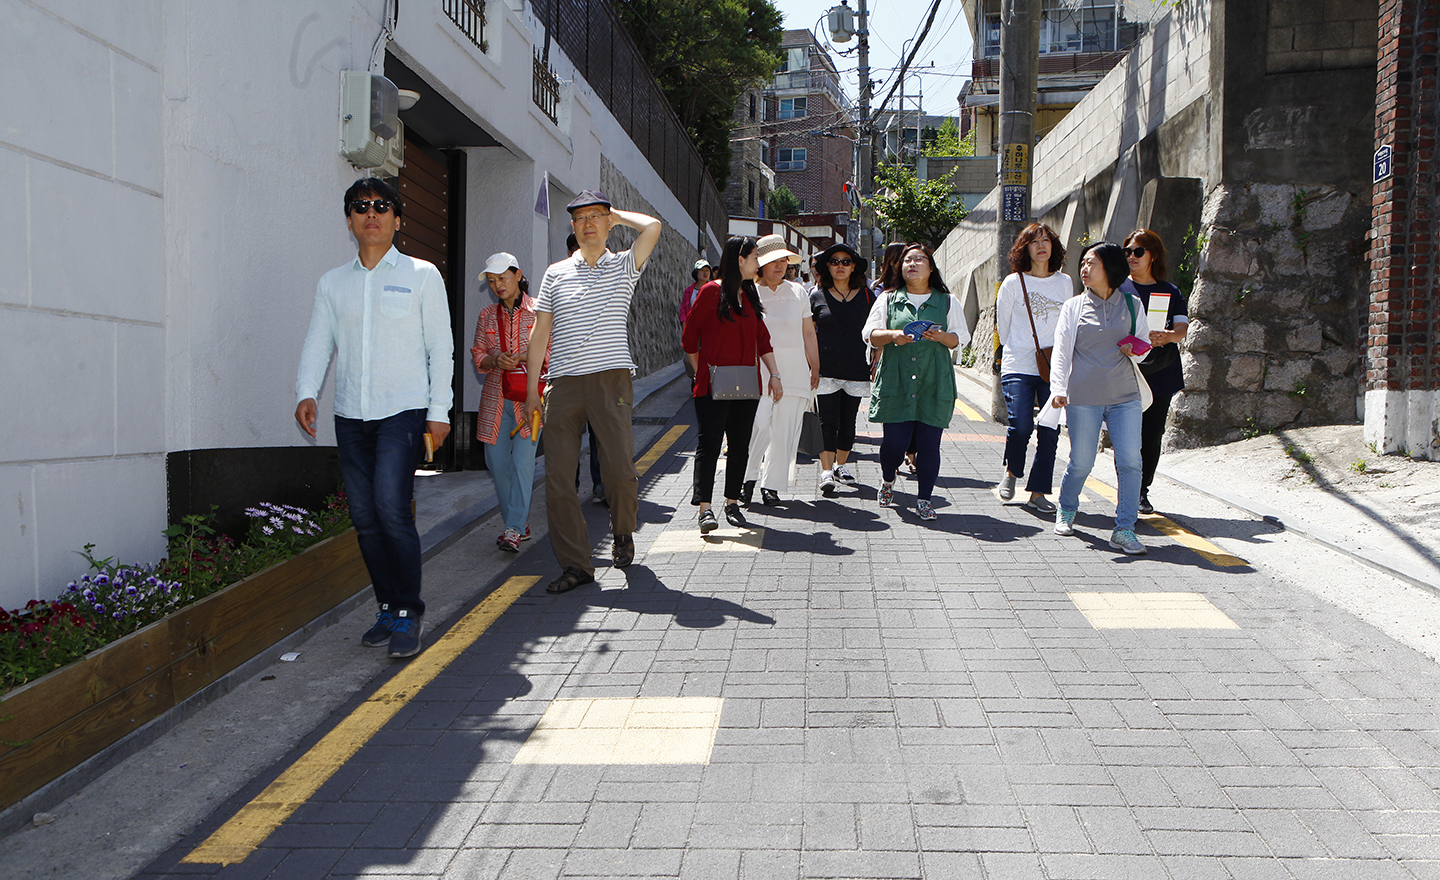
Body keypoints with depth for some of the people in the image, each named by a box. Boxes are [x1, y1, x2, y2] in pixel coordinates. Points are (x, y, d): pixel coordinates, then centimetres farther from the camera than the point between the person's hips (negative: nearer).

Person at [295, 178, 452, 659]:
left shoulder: (421, 275, 5)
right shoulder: (332, 283, 14)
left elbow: (440, 347, 2)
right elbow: (317, 343, 9)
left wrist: (439, 411, -4)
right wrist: (306, 393, -10)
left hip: (403, 408, -4)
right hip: (350, 415, 4)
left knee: (391, 507, -17)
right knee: (365, 517, 4)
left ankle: (408, 613, -5)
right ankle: (388, 608, 17)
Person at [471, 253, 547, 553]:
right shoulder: (487, 315, 13)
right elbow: (478, 356, 12)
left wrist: (530, 357, -19)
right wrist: (495, 361, -10)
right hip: (496, 396, 4)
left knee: (522, 459, -12)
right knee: (497, 461, 2)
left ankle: (515, 529, -9)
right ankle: (519, 524, 16)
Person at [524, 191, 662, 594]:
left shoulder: (623, 266, 9)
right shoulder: (556, 273, 15)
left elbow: (652, 226, -9)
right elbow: (540, 331, 14)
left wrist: (617, 214, 9)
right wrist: (532, 387, 9)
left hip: (611, 379, -2)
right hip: (564, 383, 2)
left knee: (619, 469, -8)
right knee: (557, 476, -4)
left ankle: (623, 534, 23)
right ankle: (575, 565, 4)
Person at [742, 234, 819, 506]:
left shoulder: (798, 292, 12)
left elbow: (808, 333, 17)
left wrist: (815, 368, 14)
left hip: (793, 370, 3)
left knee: (784, 429, 0)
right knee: (758, 424, -16)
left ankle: (771, 484, 12)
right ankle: (748, 477, 3)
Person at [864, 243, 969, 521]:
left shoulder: (947, 302, 12)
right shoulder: (888, 299, 12)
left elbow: (959, 339, 10)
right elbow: (870, 334, 7)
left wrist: (941, 336, -11)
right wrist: (892, 336, -12)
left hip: (934, 383, 0)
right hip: (895, 380, 0)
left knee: (929, 443, -3)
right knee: (894, 441, -4)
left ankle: (924, 498, 9)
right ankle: (887, 480, 27)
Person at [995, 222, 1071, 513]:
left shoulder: (1065, 283, 10)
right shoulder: (1013, 283, 1)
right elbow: (1003, 325, 9)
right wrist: (1017, 352, 9)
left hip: (1054, 368, 3)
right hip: (1018, 367, -3)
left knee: (1050, 432, -3)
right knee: (1020, 427, -15)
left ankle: (1037, 493, 8)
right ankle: (1011, 470, 16)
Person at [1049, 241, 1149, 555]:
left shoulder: (1133, 304, 10)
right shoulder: (1074, 306, 6)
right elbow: (1061, 350, 0)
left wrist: (1136, 349, -6)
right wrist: (1058, 388, -15)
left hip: (1125, 397, 1)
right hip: (1083, 397, -1)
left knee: (1130, 460, -8)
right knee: (1081, 462, 3)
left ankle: (1124, 530, 0)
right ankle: (1066, 511, 30)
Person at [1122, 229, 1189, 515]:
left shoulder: (1171, 292, 13)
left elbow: (1182, 328, 1)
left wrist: (1167, 336, -23)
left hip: (1160, 373, 2)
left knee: (1152, 435, 3)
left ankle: (1142, 491, 15)